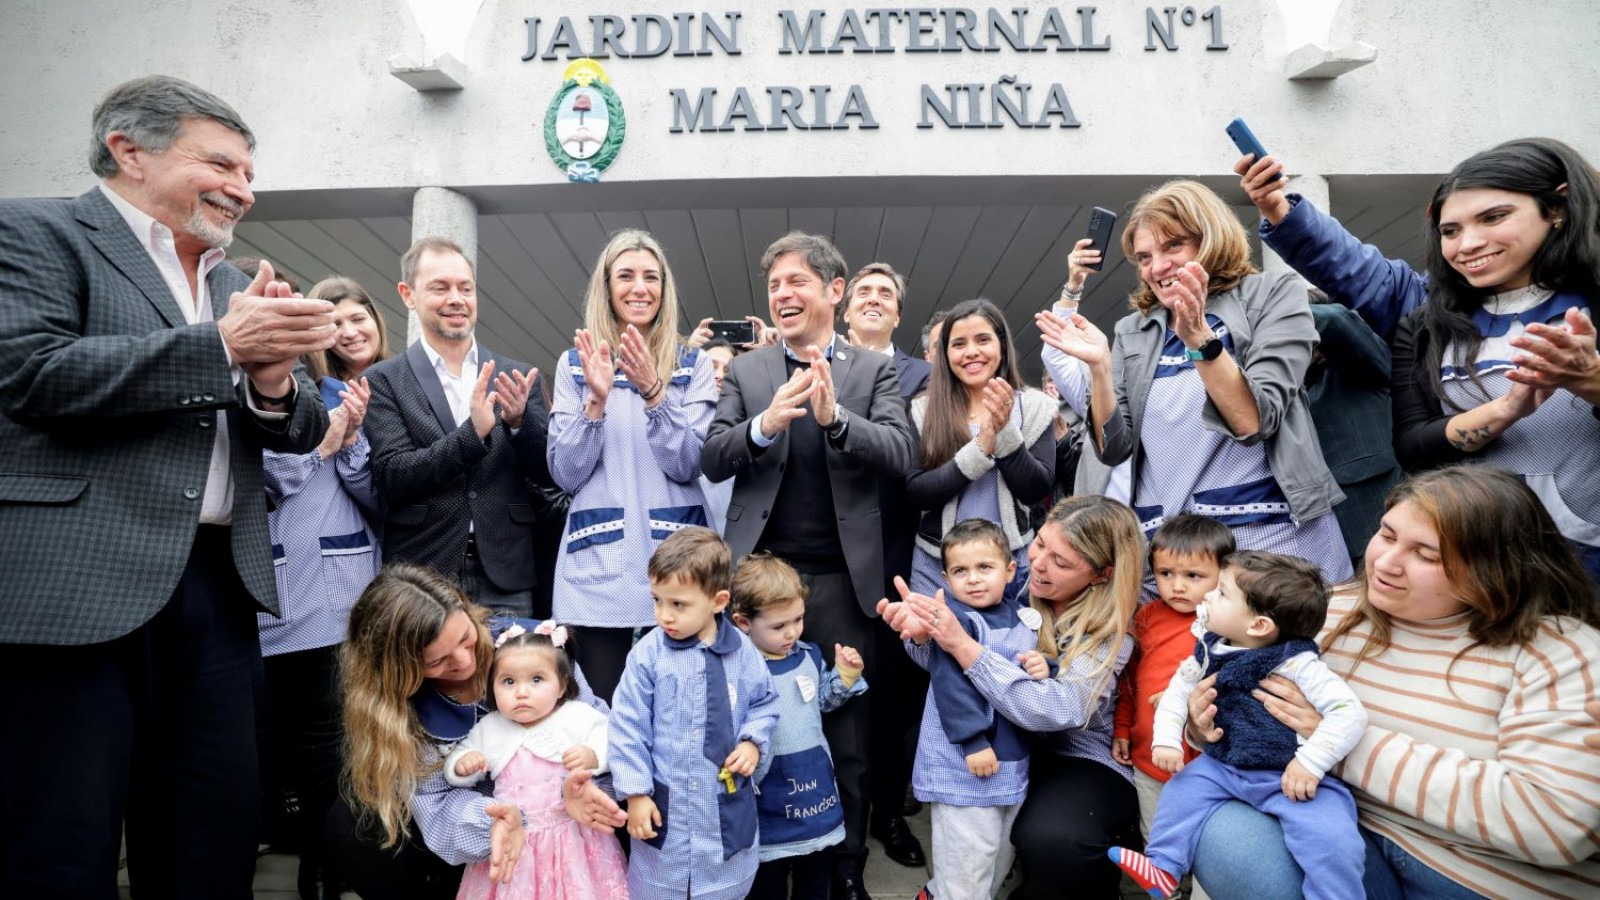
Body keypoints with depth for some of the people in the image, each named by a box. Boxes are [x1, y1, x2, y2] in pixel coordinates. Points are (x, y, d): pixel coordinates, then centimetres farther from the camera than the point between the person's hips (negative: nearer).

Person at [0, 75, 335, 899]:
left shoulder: (235, 282, 19)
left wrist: (273, 383, -8)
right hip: (78, 585, -5)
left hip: (219, 584, 6)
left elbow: (301, 432, 14)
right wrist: (222, 346, -15)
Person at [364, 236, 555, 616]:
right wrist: (472, 432, -21)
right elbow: (392, 479, -8)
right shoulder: (383, 381, 1)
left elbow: (548, 474, 5)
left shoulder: (517, 378, 7)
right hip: (420, 584, -2)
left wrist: (520, 421, -14)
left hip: (506, 583, 2)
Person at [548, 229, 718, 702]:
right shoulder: (575, 363, 6)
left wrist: (653, 392, -18)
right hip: (599, 563, 0)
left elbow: (689, 465, -5)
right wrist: (596, 400, -14)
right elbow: (565, 474, 0)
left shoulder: (692, 365, 6)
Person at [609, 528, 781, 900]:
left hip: (728, 803, 2)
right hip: (665, 802, -1)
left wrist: (753, 742, -9)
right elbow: (628, 727, -9)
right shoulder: (648, 654, -14)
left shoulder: (742, 652, -9)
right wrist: (635, 793, -9)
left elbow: (764, 703, 8)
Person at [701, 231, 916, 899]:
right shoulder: (746, 371, 9)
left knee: (848, 735, 9)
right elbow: (711, 460, -1)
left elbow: (899, 455, -8)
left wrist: (834, 416, -25)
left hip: (841, 580, -1)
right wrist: (765, 424, -21)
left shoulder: (874, 370, 6)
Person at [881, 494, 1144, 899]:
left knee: (1048, 841, -30)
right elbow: (949, 663, -1)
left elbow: (1055, 712, -31)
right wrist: (924, 633, -26)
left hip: (1083, 759, -4)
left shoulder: (1110, 634, -17)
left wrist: (961, 643, -37)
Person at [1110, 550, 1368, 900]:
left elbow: (1349, 712, -25)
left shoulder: (1297, 665, -21)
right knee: (1183, 788, 0)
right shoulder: (1211, 649, -1)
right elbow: (1180, 686, 9)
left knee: (1330, 839, -25)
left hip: (1287, 776, -6)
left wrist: (1310, 763, -30)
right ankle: (1164, 868, 12)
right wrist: (1167, 737, -3)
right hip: (1222, 764, 7)